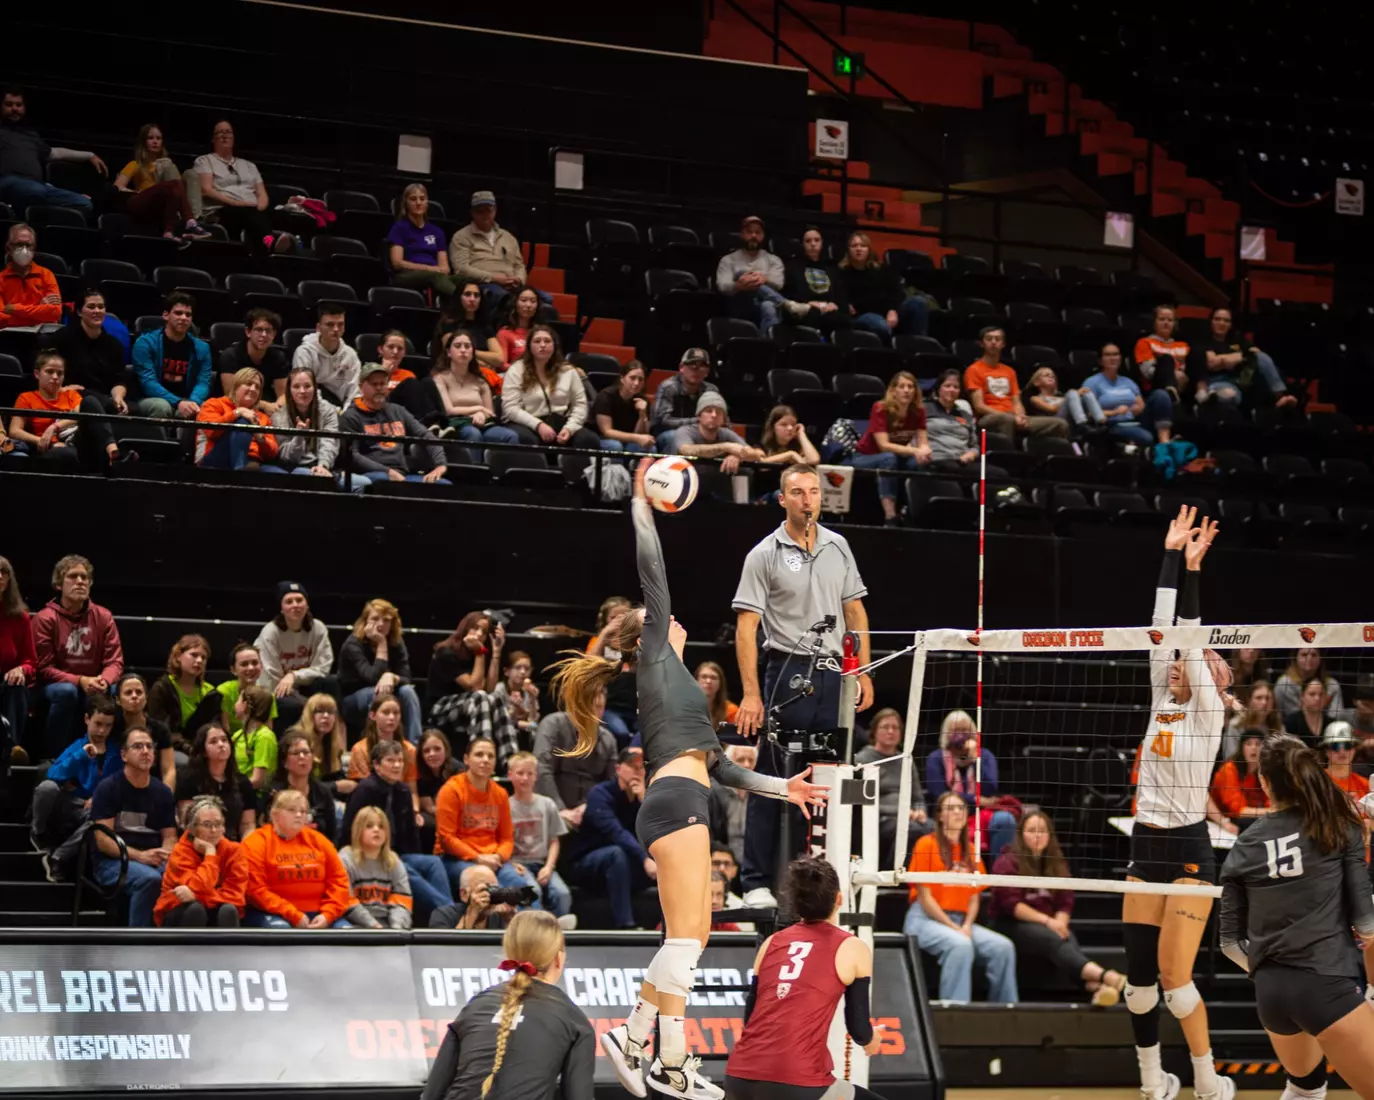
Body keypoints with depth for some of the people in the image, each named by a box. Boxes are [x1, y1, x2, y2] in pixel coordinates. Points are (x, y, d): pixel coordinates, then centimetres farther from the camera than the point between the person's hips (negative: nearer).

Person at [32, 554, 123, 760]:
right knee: (66, 691, -38)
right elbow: (44, 669, -10)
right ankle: (54, 757, -24)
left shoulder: (103, 617, 3)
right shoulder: (45, 619, -7)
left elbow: (115, 661, -1)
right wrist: (80, 681, -25)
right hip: (53, 686, -3)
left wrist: (104, 681, -25)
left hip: (93, 689, 3)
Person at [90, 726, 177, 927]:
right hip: (112, 862, -4)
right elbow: (103, 840, -8)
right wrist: (139, 856, -22)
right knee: (149, 878, -37)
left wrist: (164, 854, -12)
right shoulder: (108, 788, -2)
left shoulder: (162, 792, 13)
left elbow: (170, 836, 13)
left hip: (155, 862, 4)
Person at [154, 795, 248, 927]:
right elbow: (201, 888, -30)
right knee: (195, 909, -33)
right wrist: (210, 853, -23)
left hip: (215, 921, 2)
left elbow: (236, 896, -18)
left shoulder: (233, 850, -7)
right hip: (178, 920, -2)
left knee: (229, 910, -29)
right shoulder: (181, 851, -15)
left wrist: (196, 896, -29)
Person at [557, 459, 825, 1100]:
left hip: (678, 804, 9)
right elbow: (651, 568, 1)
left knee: (691, 937, 7)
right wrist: (641, 499, 7)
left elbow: (717, 766, 32)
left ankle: (633, 1037, 6)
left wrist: (781, 787, 33)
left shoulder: (668, 687, 30)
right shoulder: (655, 656, 9)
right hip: (675, 801, -9)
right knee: (686, 936, -13)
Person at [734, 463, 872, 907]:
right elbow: (746, 625, -7)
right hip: (788, 672, -5)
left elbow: (854, 611, 18)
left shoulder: (837, 546, 12)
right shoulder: (765, 554, -3)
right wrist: (751, 693, -14)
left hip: (833, 674, 5)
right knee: (772, 780, -5)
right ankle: (757, 882, -1)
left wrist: (863, 672, 10)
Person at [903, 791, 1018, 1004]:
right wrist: (953, 928, -14)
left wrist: (966, 927, -9)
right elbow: (924, 897, -9)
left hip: (961, 922, 6)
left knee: (1003, 947, -15)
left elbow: (974, 898, 11)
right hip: (925, 919, -6)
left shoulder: (971, 851, 13)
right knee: (961, 945, -35)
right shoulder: (927, 844, -4)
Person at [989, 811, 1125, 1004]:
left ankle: (1096, 986, -63)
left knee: (1069, 940, -32)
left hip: (1051, 927, 5)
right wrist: (1047, 921, -21)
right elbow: (1011, 904, -12)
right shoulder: (1007, 863, 0)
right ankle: (1103, 976, -62)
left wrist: (1059, 923, -16)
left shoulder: (1057, 864, 15)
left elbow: (1065, 902, 7)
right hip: (1011, 926, -5)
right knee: (1051, 939, -35)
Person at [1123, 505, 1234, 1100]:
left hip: (1187, 850, -6)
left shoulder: (1209, 713, -2)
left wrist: (1193, 570, -13)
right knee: (1138, 975, 4)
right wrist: (1171, 556, 5)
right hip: (1145, 847, 6)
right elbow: (1163, 630, 7)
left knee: (1174, 976, -10)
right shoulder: (1162, 705, 12)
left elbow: (1189, 639, -11)